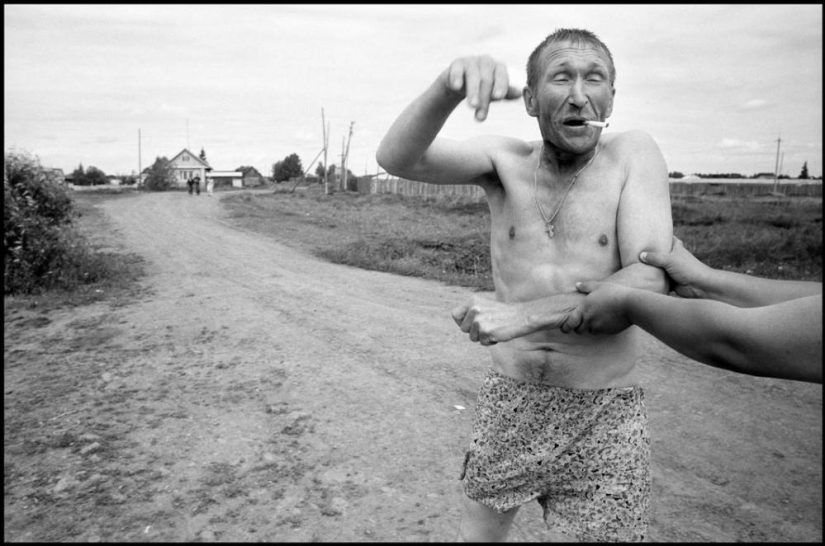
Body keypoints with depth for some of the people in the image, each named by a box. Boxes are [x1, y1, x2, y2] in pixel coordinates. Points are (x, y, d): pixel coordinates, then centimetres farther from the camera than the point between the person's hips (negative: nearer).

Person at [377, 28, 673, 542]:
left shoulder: (633, 153, -8)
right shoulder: (505, 159, -3)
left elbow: (650, 281, -18)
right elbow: (397, 158, -17)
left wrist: (520, 313, -22)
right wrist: (449, 87, -36)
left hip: (602, 415, -2)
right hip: (507, 401, 2)